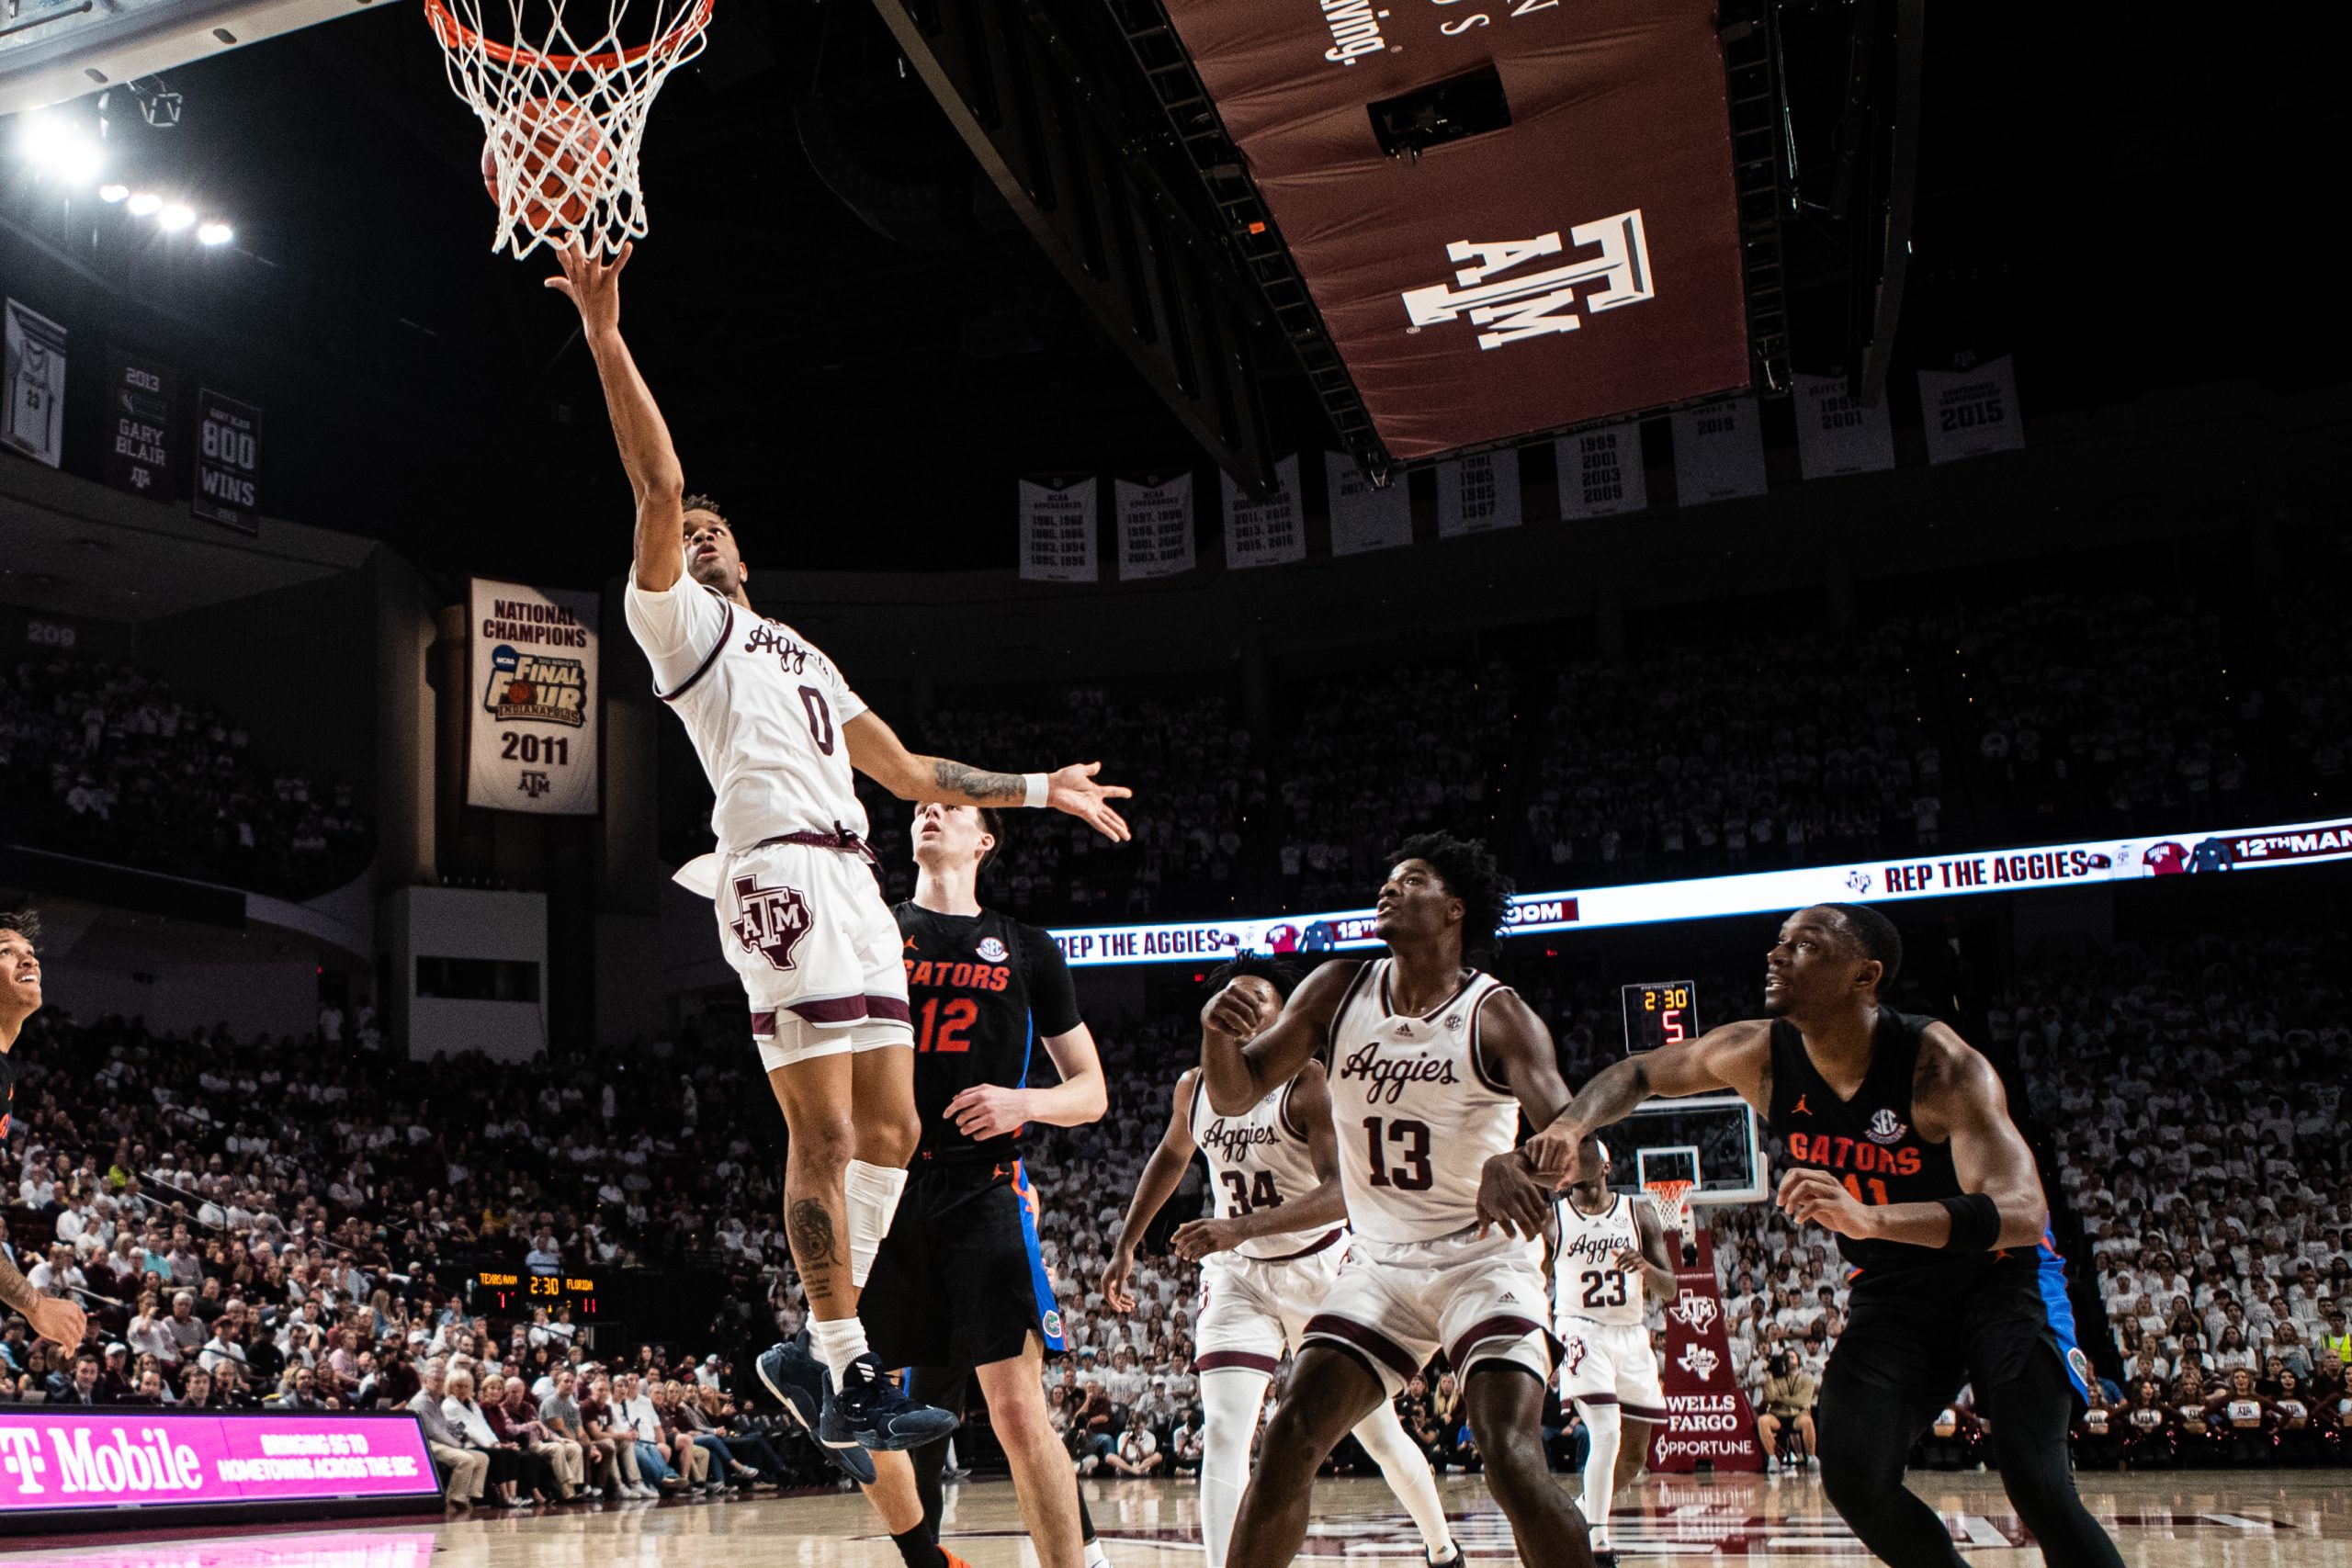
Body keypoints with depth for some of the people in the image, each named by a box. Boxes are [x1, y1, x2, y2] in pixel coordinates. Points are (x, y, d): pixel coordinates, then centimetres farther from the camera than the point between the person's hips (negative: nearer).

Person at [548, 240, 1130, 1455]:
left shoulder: (801, 656, 34)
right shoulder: (679, 620, 13)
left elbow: (909, 773, 32)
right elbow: (658, 488, -3)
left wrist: (1040, 789, 29)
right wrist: (605, 337, -9)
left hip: (853, 884, 8)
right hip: (781, 875, -8)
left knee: (891, 1127, 5)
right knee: (825, 1135, -11)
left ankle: (816, 1343, 16)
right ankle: (850, 1377, -6)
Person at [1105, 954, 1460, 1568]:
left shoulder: (1311, 1082, -19)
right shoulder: (1194, 1088, -1)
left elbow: (1343, 1192, -31)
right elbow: (1170, 1156, 21)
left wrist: (1241, 1228, -41)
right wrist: (1126, 1247, 16)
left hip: (1321, 1270, -3)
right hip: (1238, 1276, 3)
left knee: (1381, 1435, 11)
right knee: (1223, 1435, -17)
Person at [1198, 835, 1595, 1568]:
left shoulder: (1496, 1015, -13)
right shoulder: (1339, 990, -1)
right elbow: (1234, 1097, -1)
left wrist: (1514, 1162, -52)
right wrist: (1218, 1032, -25)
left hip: (1484, 1259, -4)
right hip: (1380, 1261, 4)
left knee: (1513, 1463, -20)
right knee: (1288, 1444, -5)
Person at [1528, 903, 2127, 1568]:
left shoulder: (1941, 1064, -29)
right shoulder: (1757, 1055, -14)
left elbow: (2022, 1211, -40)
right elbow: (1637, 1073, 3)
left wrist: (1870, 1218, -56)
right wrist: (1573, 1125, -20)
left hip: (1999, 1272, -5)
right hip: (1892, 1287, 5)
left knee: (2036, 1483, -21)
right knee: (1854, 1477, -10)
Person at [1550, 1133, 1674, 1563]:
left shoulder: (1639, 1213, 1)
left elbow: (1669, 1291, 0)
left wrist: (1646, 1267, -21)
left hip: (1632, 1336, 4)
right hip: (1581, 1332, -3)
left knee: (1634, 1455, 8)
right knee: (1606, 1435, -20)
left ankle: (1584, 1514, 32)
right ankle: (1597, 1542, -12)